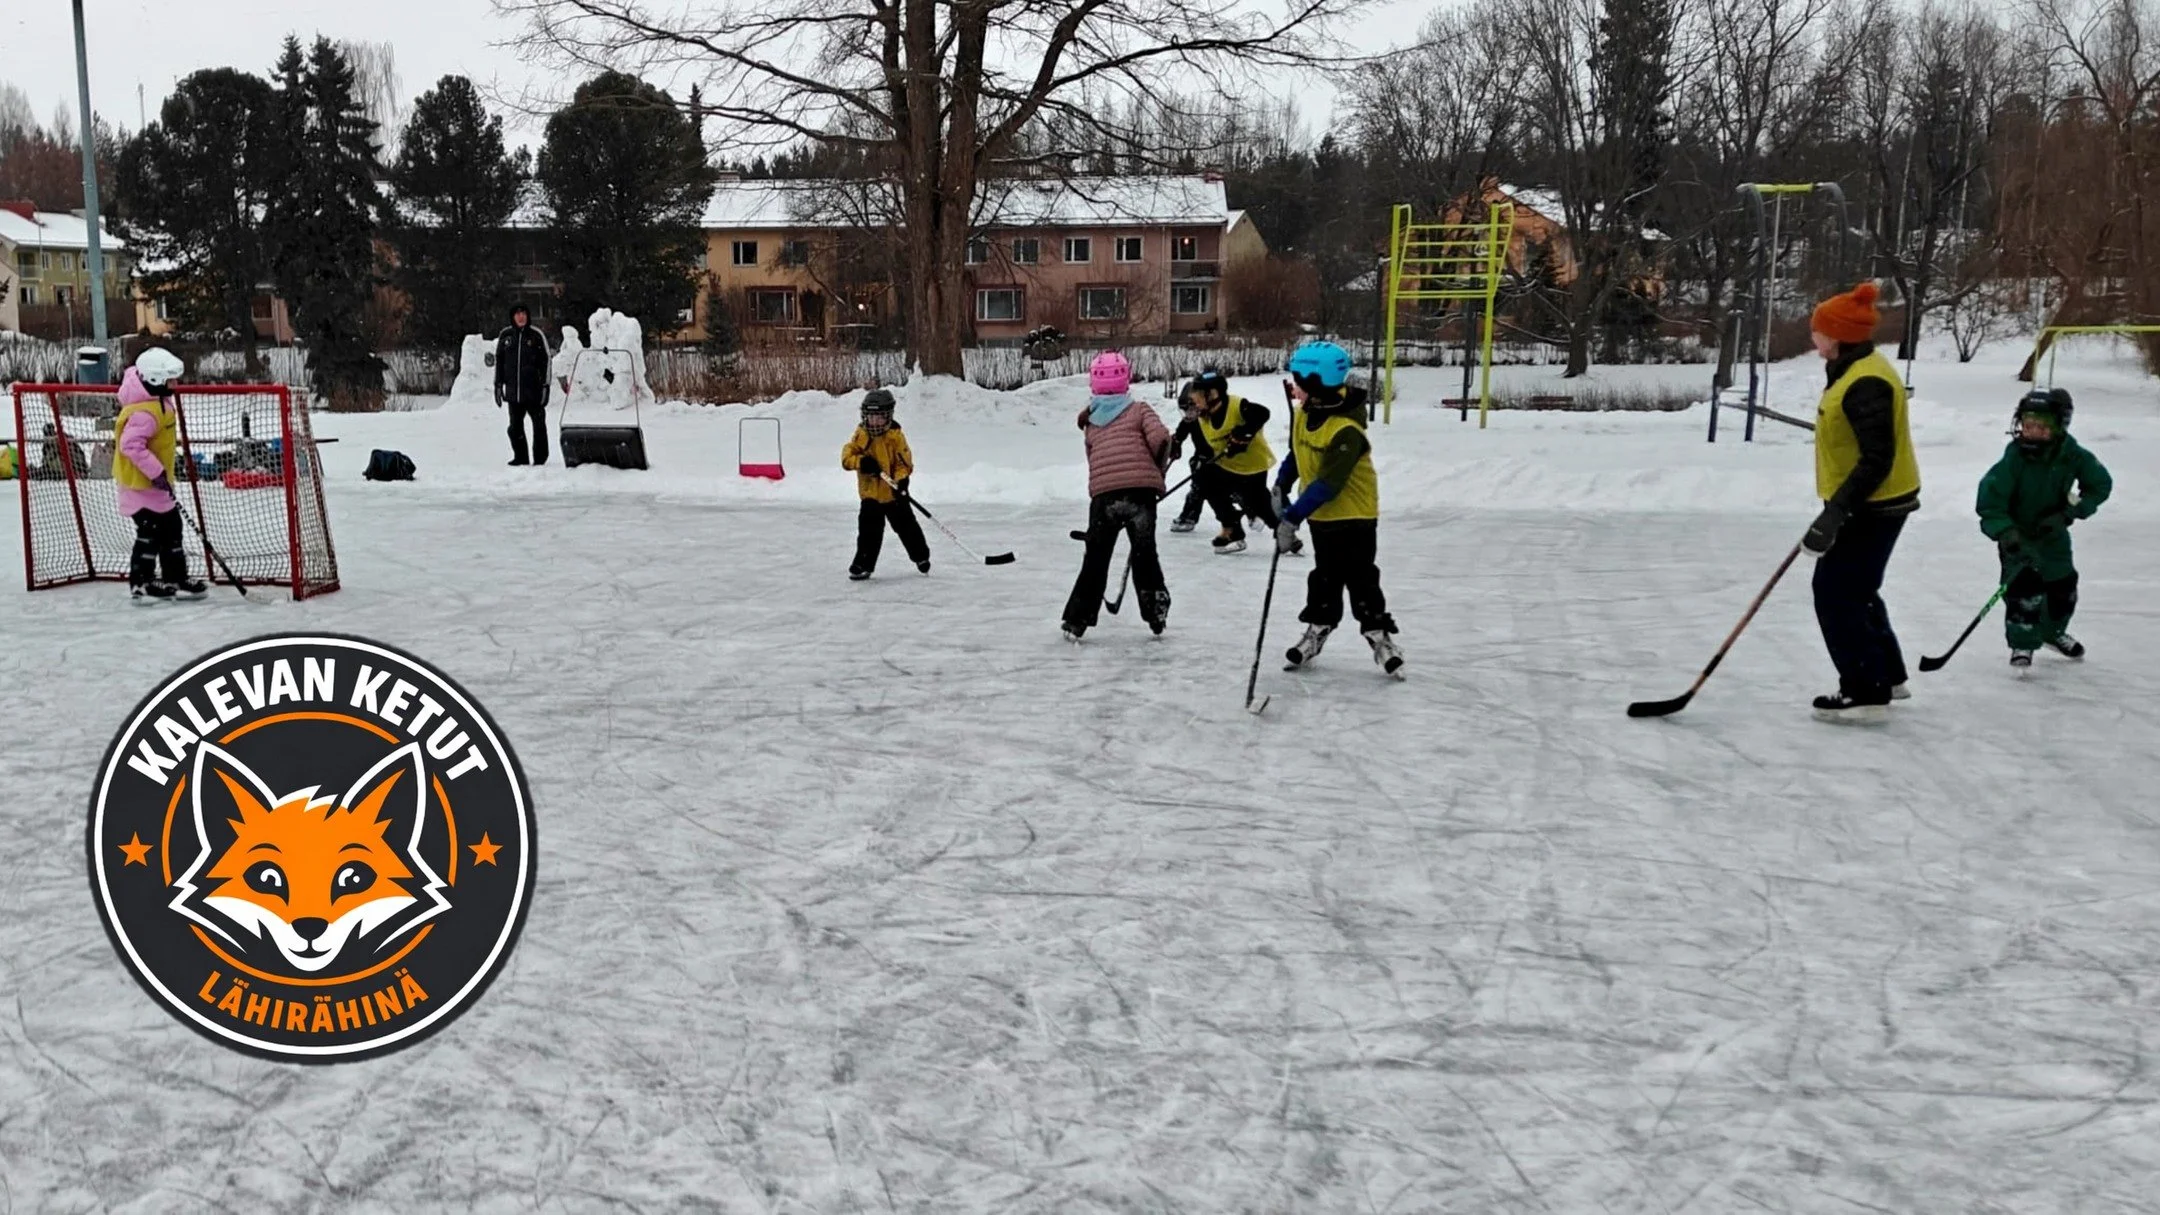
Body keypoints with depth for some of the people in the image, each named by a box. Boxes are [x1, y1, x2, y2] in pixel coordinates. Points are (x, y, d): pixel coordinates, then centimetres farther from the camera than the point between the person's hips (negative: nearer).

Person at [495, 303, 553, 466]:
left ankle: (540, 457, 9)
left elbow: (546, 361, 0)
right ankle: (520, 457, 14)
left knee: (538, 424, 2)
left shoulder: (537, 335, -1)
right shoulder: (505, 336, 8)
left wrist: (546, 385, -6)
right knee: (515, 426, 6)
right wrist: (498, 384, 9)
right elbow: (499, 361, 14)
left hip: (534, 390, -3)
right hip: (513, 390, 3)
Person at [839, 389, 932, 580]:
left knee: (906, 526, 9)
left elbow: (904, 462, -11)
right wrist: (861, 461, -25)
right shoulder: (861, 435, -1)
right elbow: (846, 456, -6)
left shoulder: (895, 436, -9)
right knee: (869, 530, -2)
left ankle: (921, 555, 28)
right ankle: (864, 564, 6)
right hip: (870, 492, 2)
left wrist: (901, 480, -28)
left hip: (893, 493, -1)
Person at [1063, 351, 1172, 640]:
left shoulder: (1090, 423, 19)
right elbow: (1160, 438, -5)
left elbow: (1093, 458, 16)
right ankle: (1156, 614, 16)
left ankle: (1077, 619, 11)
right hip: (1141, 489, -1)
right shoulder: (1138, 410, 9)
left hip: (1102, 492, 1)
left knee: (1096, 558, 11)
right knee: (1144, 553, 14)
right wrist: (1158, 469, 11)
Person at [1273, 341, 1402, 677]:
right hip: (1321, 514, 7)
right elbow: (1296, 452, 15)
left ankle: (1379, 634, 11)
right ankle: (1318, 627, 26)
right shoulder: (1304, 413, -3)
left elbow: (1327, 485, -33)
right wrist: (1281, 487, 6)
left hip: (1353, 514, -7)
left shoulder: (1346, 431, -30)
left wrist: (1292, 518, -34)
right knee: (1325, 576, 16)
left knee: (1361, 578, -1)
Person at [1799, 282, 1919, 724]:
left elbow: (1877, 461, -27)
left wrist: (1834, 513, -30)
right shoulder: (1854, 371, 10)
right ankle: (1887, 675, 35)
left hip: (1873, 507, -11)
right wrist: (1836, 509, 23)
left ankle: (1867, 694, 0)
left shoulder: (1866, 383, -24)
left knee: (1836, 592, -7)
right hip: (1870, 504, 11)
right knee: (1853, 589, 22)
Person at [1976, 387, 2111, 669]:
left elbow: (2100, 485, -4)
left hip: (2053, 532, 4)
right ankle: (2022, 643, 0)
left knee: (2063, 585, 15)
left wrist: (2069, 513, -17)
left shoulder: (2072, 455, -18)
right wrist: (2007, 535, -39)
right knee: (2024, 585, -17)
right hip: (2018, 532, -4)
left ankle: (2053, 631, 43)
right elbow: (1989, 503, -27)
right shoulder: (2014, 458, -27)